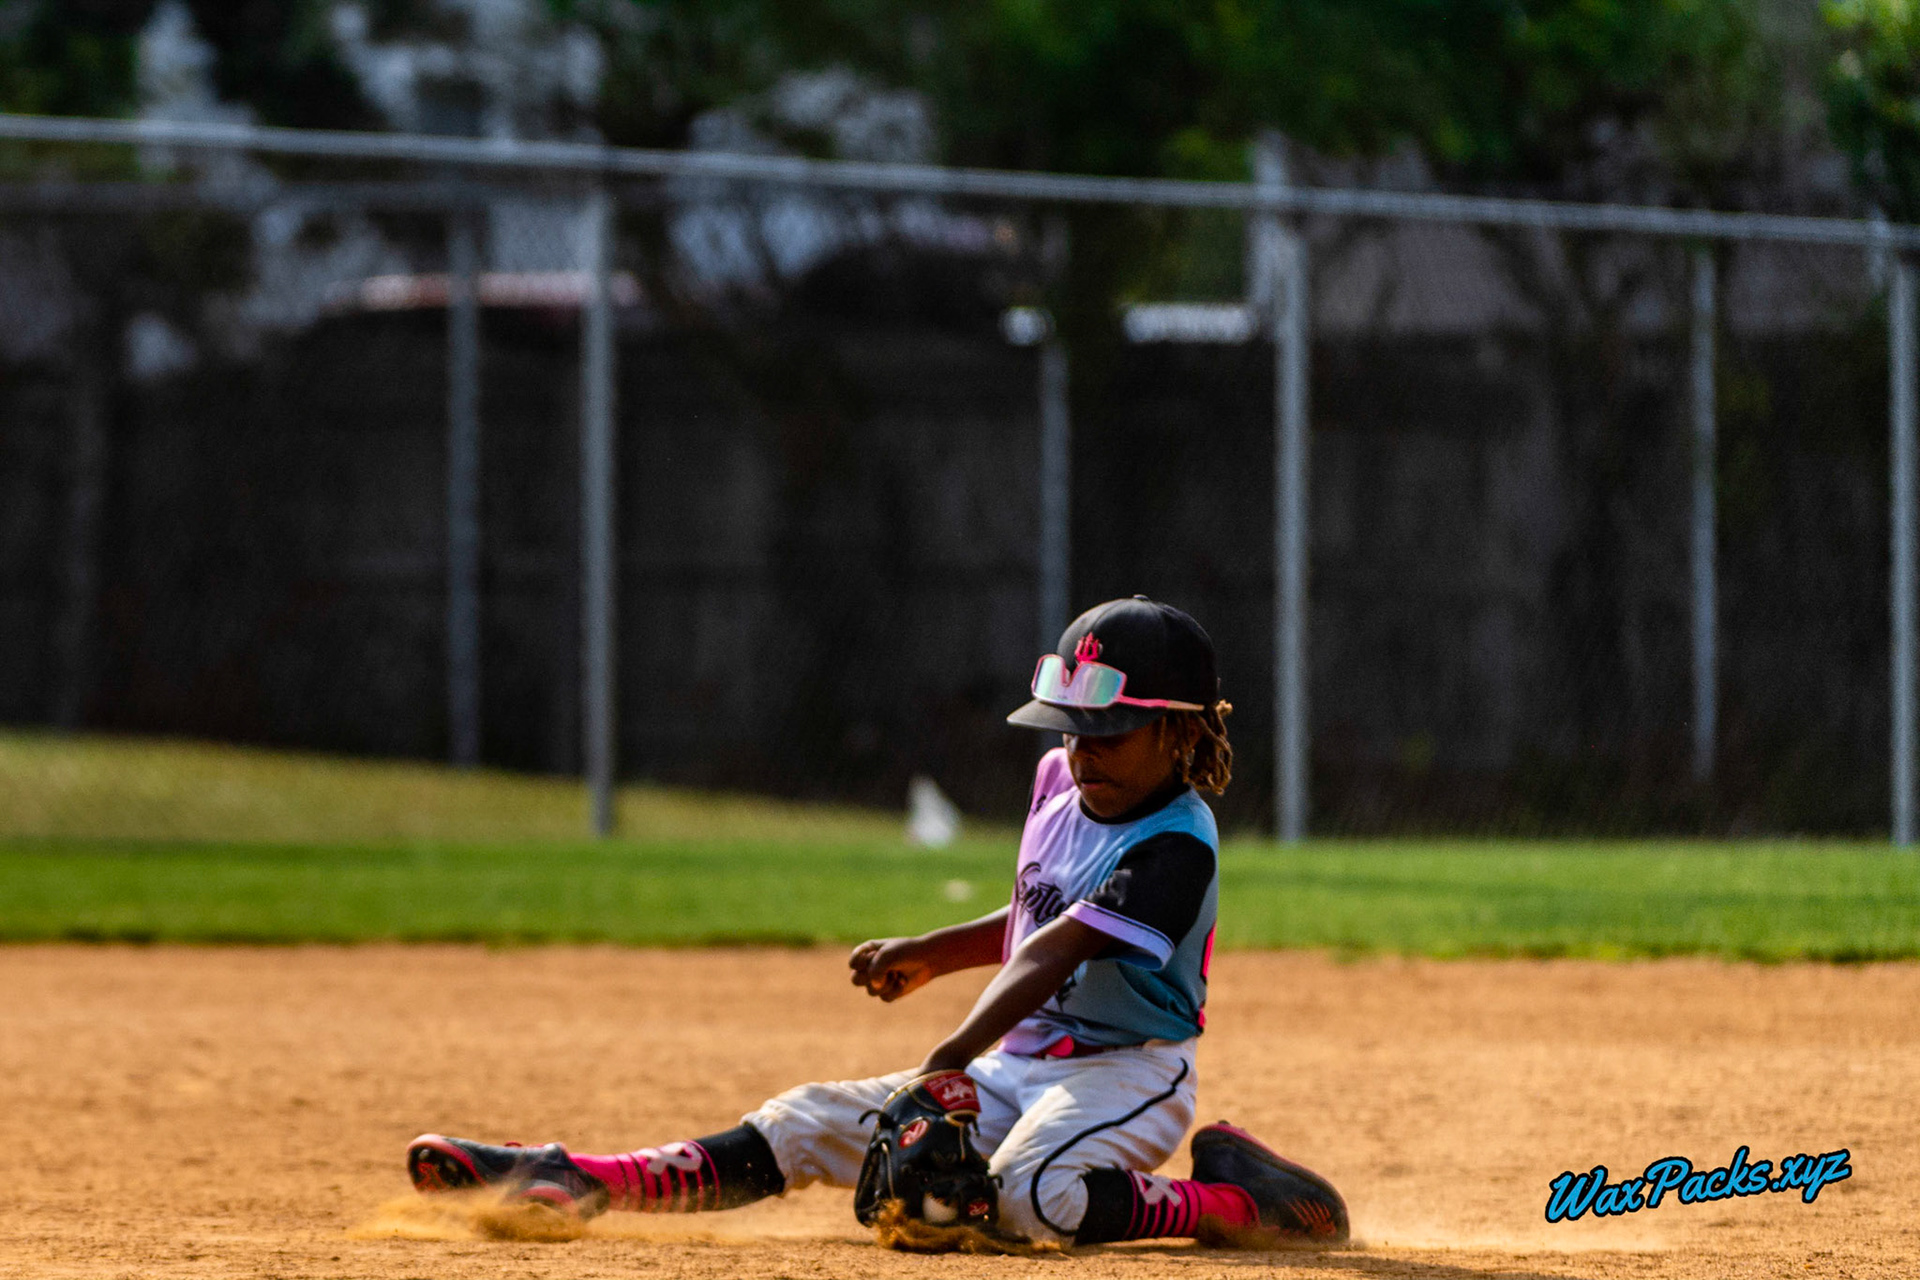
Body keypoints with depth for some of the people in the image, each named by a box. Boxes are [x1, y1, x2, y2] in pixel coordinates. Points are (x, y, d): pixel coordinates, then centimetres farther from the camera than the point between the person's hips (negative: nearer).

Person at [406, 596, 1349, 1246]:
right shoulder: (1061, 784, 9)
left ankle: (1233, 1197, -21)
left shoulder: (1176, 848, -19)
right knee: (811, 1126, -3)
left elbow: (1054, 956, -29)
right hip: (1019, 1067, 8)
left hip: (1126, 1072, -8)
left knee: (1031, 1195, -39)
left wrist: (954, 1056, -37)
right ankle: (564, 1185, -6)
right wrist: (930, 956, 17)